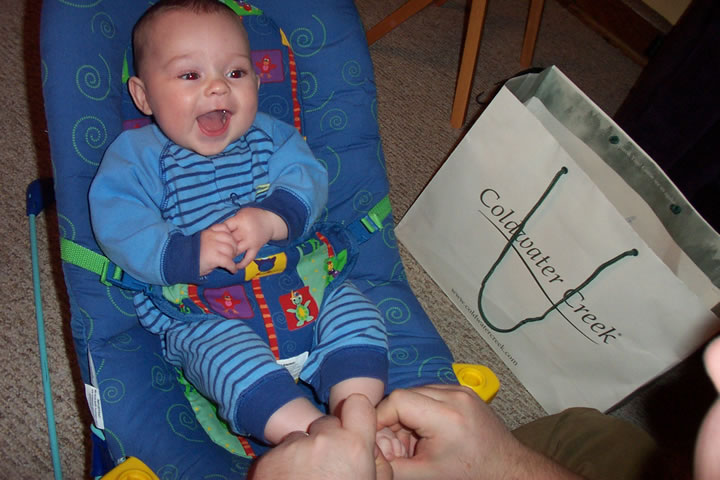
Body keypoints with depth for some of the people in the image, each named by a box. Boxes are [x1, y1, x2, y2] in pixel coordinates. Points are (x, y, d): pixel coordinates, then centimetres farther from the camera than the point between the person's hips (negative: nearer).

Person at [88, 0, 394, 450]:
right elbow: (119, 229, -12)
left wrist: (271, 219, -26)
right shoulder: (137, 154, 0)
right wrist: (189, 255, -27)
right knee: (226, 351, -32)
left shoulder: (269, 136, 11)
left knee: (354, 309, -15)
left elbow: (307, 180, -4)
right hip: (199, 315, -3)